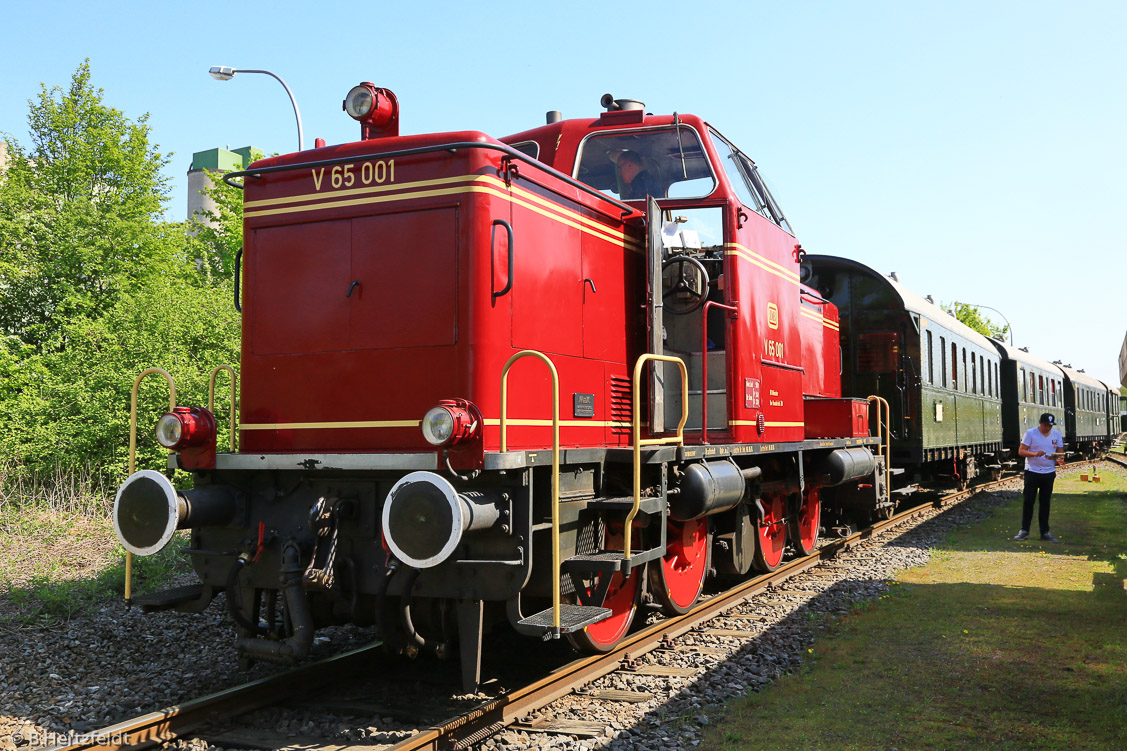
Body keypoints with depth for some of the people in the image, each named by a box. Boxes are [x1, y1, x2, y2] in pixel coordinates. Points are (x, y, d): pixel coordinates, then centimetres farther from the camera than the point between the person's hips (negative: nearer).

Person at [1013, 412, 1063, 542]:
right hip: (1032, 472, -3)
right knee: (1028, 501, -4)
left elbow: (1060, 452, 12)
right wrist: (1035, 454, -24)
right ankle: (1024, 530, 5)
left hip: (1049, 473, 4)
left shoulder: (1056, 434, 8)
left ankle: (1045, 532, 15)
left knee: (1045, 503, 9)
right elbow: (1021, 451, -7)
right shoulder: (1030, 433, -5)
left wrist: (1059, 458, -12)